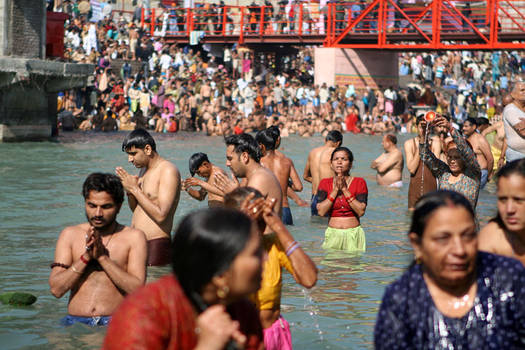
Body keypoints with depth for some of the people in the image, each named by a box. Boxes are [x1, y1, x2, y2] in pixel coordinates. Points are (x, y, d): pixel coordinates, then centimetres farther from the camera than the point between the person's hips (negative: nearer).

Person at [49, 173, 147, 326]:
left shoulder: (133, 237, 7)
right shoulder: (69, 235, 13)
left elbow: (137, 290, -5)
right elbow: (56, 289, 3)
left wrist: (102, 257, -8)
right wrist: (85, 257, -7)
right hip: (76, 321, 3)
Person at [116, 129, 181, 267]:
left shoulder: (168, 171, -12)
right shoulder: (144, 170, 15)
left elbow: (161, 215, -21)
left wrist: (135, 188, -15)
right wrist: (129, 190, 2)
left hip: (156, 246, -8)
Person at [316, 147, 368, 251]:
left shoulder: (359, 182, 1)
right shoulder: (325, 183, 6)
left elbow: (361, 211, -11)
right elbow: (321, 211, -6)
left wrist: (345, 189, -10)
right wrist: (335, 190, -9)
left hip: (353, 234, -1)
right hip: (332, 234, 1)